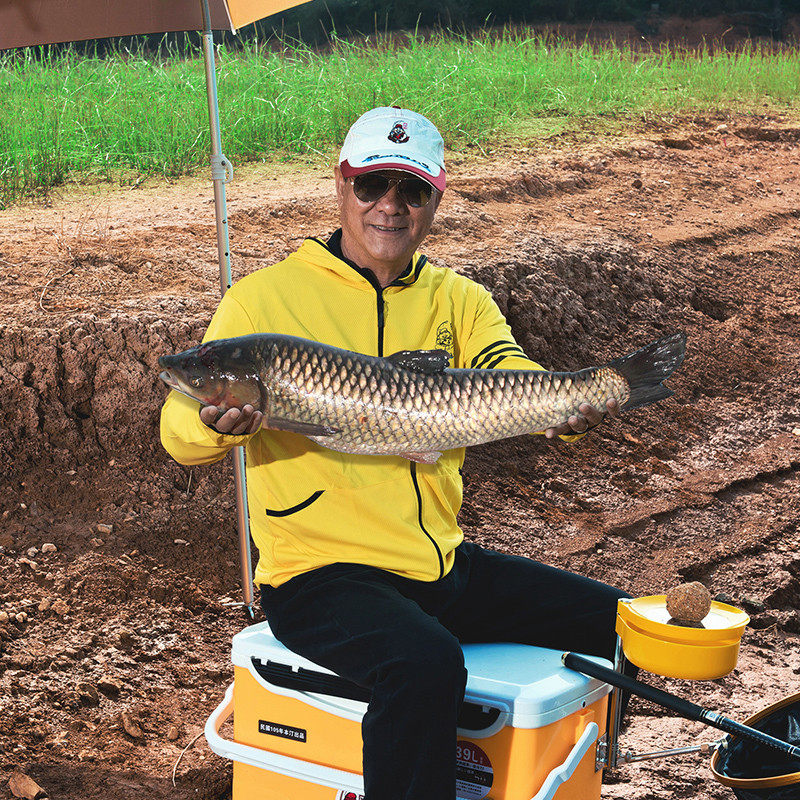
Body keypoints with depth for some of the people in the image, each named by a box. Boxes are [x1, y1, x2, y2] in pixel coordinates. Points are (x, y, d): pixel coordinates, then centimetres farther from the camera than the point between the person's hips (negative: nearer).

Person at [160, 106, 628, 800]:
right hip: (320, 577, -6)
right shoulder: (266, 297, -4)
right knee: (426, 664, -36)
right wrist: (214, 423, -33)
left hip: (444, 564, 6)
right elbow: (180, 435, -8)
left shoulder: (458, 299, 10)